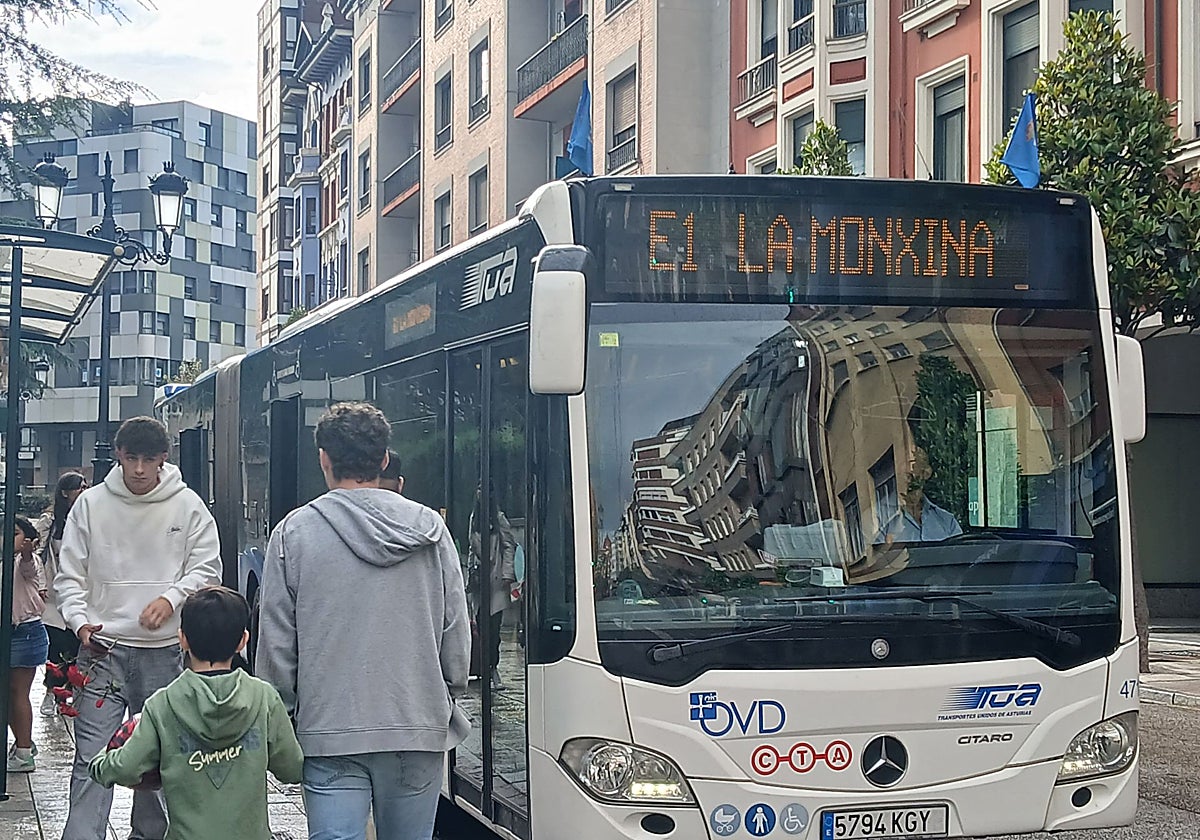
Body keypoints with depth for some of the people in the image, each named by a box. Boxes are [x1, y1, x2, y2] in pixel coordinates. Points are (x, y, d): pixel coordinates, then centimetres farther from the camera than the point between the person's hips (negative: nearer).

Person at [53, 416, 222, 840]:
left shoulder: (188, 505, 1)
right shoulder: (91, 504, 2)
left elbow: (207, 567, 3)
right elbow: (69, 575, 4)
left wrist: (171, 598, -15)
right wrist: (80, 620, -13)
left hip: (164, 650, 1)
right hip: (103, 647, -1)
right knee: (92, 757, -8)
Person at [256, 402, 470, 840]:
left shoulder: (295, 532, -2)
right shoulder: (430, 529, 3)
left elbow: (276, 640, 0)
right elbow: (457, 632, 7)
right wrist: (450, 695, 21)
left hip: (330, 728, -2)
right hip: (418, 726, 2)